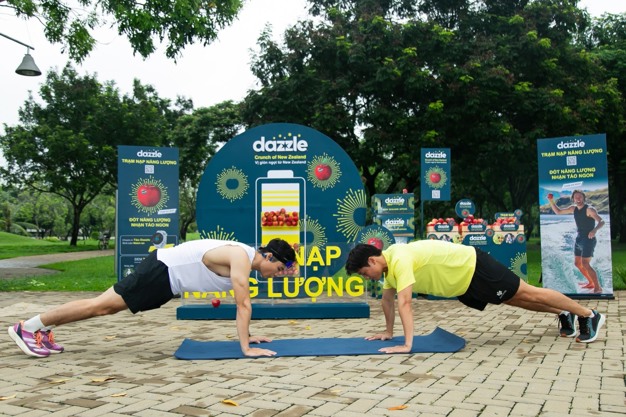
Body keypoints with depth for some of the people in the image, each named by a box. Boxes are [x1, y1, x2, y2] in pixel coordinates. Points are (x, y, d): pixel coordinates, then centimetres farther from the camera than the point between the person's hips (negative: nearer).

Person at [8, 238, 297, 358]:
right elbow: (244, 305, -26)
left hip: (167, 274, 9)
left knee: (109, 306, 13)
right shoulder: (241, 259, -23)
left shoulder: (244, 257, 7)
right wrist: (246, 348, -24)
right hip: (163, 270, -9)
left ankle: (44, 329, 22)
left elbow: (242, 303, 16)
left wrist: (247, 335, 17)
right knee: (102, 305, -4)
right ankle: (29, 327, 5)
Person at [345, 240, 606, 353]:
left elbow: (405, 303, -38)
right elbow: (388, 298, 11)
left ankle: (588, 316, 19)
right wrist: (388, 331, 12)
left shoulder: (399, 260, -31)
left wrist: (407, 344, -38)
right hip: (463, 283, 8)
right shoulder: (388, 262, -2)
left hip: (473, 269, -8)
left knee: (526, 293, 4)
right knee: (514, 300, 22)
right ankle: (563, 314, 40)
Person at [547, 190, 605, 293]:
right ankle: (591, 283, 29)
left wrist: (595, 230, -45)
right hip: (579, 238, 8)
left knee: (585, 264, -15)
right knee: (577, 263, 14)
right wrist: (551, 201, 0)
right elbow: (558, 211, 15)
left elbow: (601, 221, -25)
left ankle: (598, 287, -8)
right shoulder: (573, 208, 6)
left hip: (588, 239, -8)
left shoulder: (589, 209, -16)